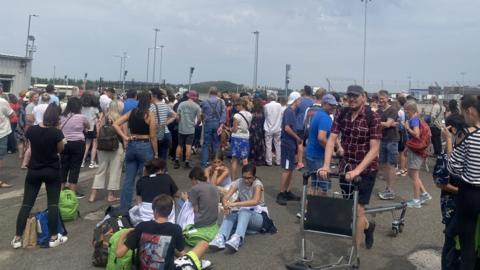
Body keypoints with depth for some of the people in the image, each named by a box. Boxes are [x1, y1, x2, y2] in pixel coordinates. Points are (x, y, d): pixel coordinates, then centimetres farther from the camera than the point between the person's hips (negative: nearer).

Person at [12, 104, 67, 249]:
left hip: (34, 171, 3)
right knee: (53, 204, 6)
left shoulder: (31, 130, -5)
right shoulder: (57, 132, -16)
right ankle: (53, 237, 10)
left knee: (26, 204, 8)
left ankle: (17, 238, 11)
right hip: (52, 171, -3)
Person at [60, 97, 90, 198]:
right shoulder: (81, 117, -6)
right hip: (78, 143, -4)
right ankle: (73, 191, 5)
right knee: (75, 167, 1)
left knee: (64, 166, 11)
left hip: (64, 143, 4)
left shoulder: (62, 117, 3)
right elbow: (88, 127, 10)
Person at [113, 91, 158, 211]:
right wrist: (156, 153, -1)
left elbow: (115, 124, 2)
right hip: (145, 146, -5)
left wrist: (125, 137, -1)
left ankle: (124, 207, 16)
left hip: (131, 145, 5)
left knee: (128, 178, 10)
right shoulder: (150, 114, -9)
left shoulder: (131, 112, 6)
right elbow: (153, 136, -9)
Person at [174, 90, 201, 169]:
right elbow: (199, 118, -6)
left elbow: (177, 117, -1)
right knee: (188, 146, 1)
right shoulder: (197, 106, -5)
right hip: (191, 129, -2)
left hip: (181, 129, 2)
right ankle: (187, 163, 4)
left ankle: (177, 161, 13)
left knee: (180, 145, 13)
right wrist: (197, 124, 14)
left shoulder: (181, 104, -1)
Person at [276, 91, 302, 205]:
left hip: (290, 144, 10)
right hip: (288, 144, -10)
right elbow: (287, 128, -23)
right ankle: (281, 194, -1)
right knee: (287, 169, -6)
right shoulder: (289, 111, -15)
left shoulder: (291, 111, 13)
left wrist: (297, 138, 12)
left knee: (290, 169, 13)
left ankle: (287, 192, 21)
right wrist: (297, 138, -12)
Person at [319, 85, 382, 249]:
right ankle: (368, 226, 47)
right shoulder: (341, 114, -3)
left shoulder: (373, 117, -15)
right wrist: (326, 165, -20)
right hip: (346, 167, 5)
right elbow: (331, 140, -8)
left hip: (366, 169, -5)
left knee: (357, 209, -5)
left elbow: (374, 149, -19)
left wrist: (357, 170, -29)